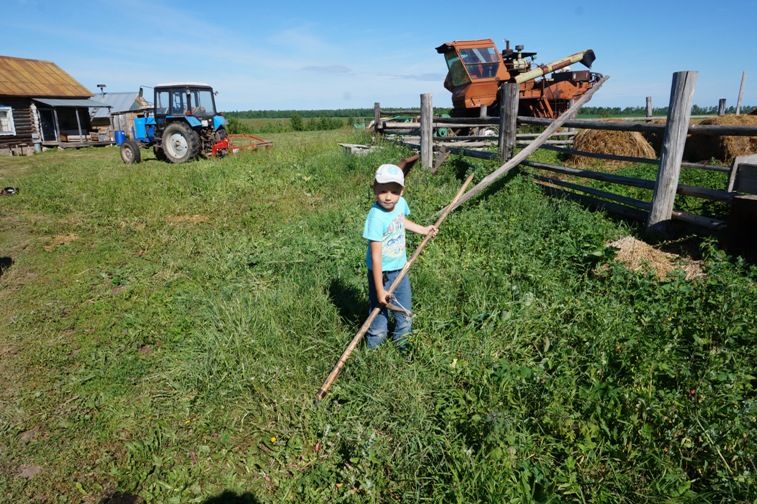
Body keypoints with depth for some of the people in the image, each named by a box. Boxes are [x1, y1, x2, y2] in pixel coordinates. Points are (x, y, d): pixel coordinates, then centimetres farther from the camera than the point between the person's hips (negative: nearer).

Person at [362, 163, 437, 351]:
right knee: (380, 312, 5)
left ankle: (401, 339, 47)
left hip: (400, 269, 7)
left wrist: (423, 230, 23)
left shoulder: (401, 203, -9)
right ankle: (372, 348, 29)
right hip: (381, 273, -7)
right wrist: (380, 290, -26)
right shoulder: (376, 217, -29)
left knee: (405, 312, 22)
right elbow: (376, 257, -28)